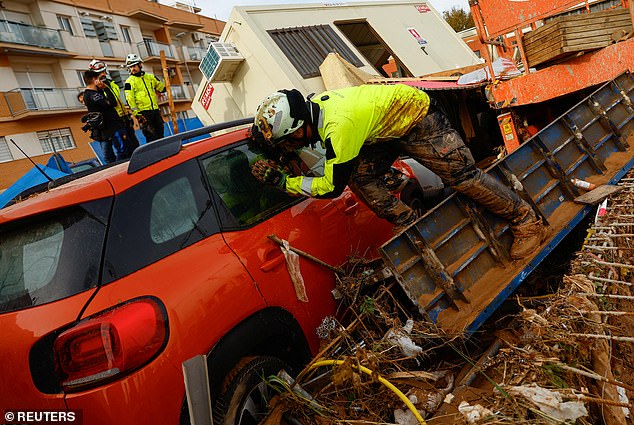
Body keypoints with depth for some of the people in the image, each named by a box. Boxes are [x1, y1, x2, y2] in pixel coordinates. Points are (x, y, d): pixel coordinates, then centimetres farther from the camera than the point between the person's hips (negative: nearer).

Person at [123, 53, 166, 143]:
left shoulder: (150, 77, 14)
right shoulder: (130, 82, 0)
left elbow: (162, 88, 22)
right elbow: (129, 99, -7)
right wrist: (136, 113, -15)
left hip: (155, 110, 5)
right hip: (143, 113, -5)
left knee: (160, 134, 10)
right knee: (151, 137, -9)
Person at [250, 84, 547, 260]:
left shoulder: (339, 126, -39)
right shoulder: (311, 106, -11)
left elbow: (331, 187, -30)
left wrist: (280, 179, -27)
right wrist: (264, 135, 3)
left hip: (419, 119, -8)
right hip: (390, 130, 9)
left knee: (462, 175, -8)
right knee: (359, 176, -6)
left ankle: (527, 222, 11)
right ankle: (410, 227, 6)